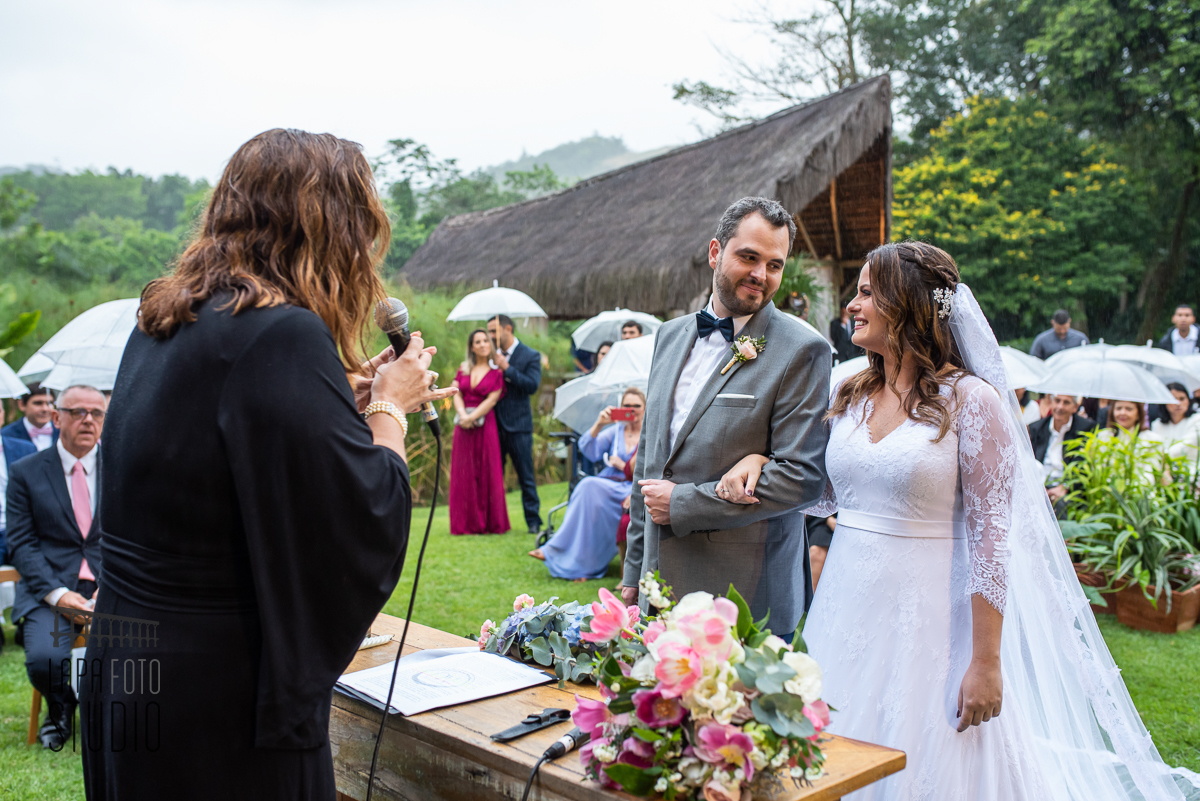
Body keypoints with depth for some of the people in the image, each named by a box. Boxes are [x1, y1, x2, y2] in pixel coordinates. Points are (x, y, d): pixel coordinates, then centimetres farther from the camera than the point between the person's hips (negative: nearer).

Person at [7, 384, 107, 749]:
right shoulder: (26, 472, 5)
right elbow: (22, 542, 0)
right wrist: (57, 593, -14)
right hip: (48, 588, 0)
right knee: (44, 659, -26)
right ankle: (60, 707, 12)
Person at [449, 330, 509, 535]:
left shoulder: (496, 371, 2)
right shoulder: (463, 369, 13)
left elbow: (492, 400, -6)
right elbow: (457, 394, 6)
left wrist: (472, 417, -13)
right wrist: (462, 415, -11)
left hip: (485, 424, -3)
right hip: (464, 425, 3)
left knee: (487, 473, -3)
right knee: (464, 474, 2)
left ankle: (490, 522, 5)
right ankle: (467, 523, 8)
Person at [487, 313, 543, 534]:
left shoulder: (530, 356, -2)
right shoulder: (491, 356, 12)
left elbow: (532, 385, -15)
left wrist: (506, 368, -17)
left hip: (518, 425, -4)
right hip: (494, 423, 5)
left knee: (526, 476, 1)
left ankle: (533, 521, 9)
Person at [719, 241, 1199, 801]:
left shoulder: (971, 399, -11)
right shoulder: (850, 395, 7)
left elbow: (991, 534, -13)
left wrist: (986, 662, -15)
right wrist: (761, 460, 0)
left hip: (927, 619, -5)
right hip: (847, 609, 5)